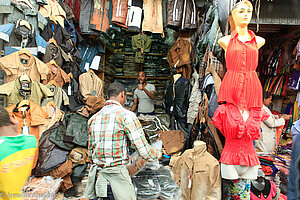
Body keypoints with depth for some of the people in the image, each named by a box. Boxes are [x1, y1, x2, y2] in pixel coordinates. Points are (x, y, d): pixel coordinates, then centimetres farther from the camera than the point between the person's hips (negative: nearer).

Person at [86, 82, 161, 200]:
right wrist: (158, 154, 8)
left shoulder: (93, 118, 8)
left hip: (96, 171, 6)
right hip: (117, 172, -6)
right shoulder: (126, 115, -10)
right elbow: (144, 151, -11)